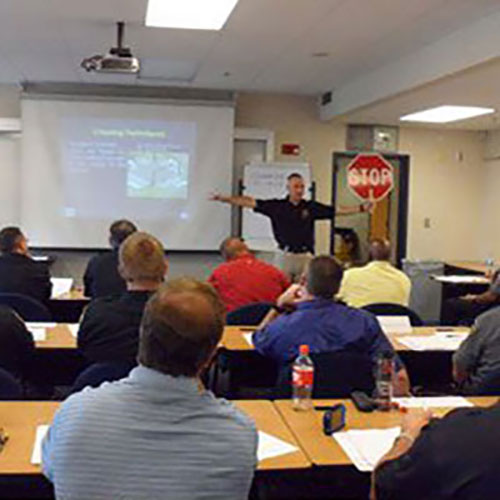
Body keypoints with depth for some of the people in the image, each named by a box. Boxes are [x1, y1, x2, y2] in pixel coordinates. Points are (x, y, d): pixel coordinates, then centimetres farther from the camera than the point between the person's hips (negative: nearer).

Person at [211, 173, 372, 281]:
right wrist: (225, 199, -9)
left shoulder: (311, 207, 5)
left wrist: (361, 208, -3)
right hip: (284, 255, -1)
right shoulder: (277, 206, 1)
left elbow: (337, 211, 5)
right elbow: (251, 202, -3)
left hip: (305, 256, 1)